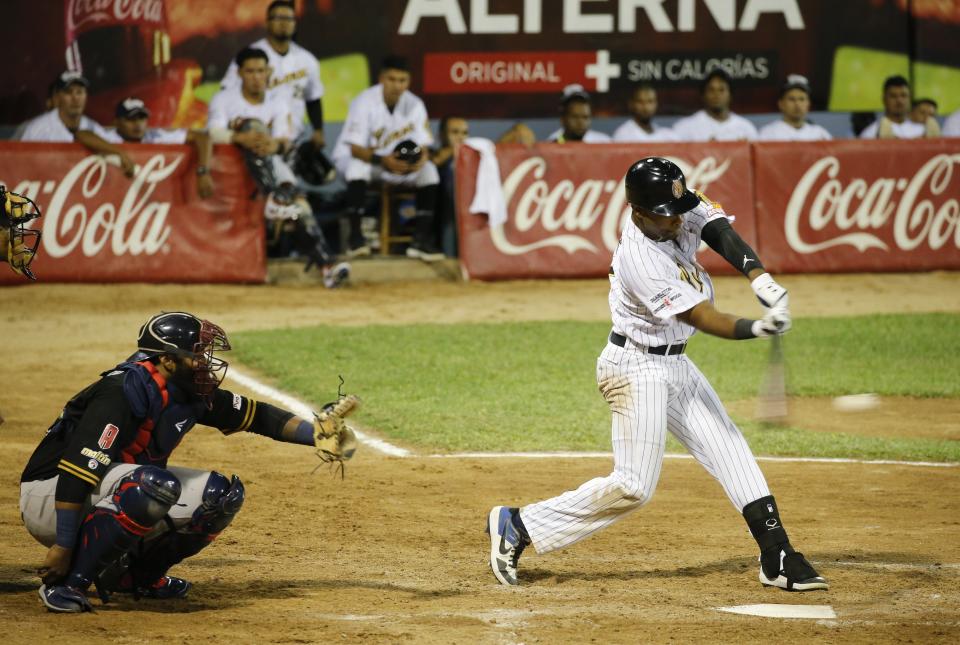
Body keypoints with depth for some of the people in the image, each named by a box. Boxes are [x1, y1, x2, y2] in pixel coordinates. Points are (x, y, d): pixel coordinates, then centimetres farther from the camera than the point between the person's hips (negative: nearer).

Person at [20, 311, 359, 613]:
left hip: (110, 497, 9)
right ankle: (68, 581, -26)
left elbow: (255, 415, 12)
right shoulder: (125, 391, -27)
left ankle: (134, 574, 12)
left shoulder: (190, 394, 0)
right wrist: (63, 547, -34)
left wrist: (316, 433, -1)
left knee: (220, 494, 2)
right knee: (157, 487, -35)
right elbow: (77, 468, -32)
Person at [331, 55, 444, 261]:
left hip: (395, 162, 4)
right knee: (359, 166, -38)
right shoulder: (365, 102, -22)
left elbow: (423, 146, -8)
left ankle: (421, 240, -16)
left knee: (429, 170, -19)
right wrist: (383, 160, -41)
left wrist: (420, 158, -33)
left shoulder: (414, 104, -8)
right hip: (351, 157, -4)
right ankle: (355, 236, -31)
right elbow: (356, 148, -25)